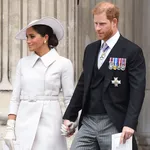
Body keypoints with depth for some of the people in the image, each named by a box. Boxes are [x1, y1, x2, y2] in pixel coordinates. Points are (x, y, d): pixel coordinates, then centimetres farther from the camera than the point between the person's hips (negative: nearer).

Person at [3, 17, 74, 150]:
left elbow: (70, 99, 0)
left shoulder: (63, 64, -1)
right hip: (23, 125, 3)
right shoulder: (23, 63, 9)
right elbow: (15, 98, 9)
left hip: (49, 124, -3)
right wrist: (10, 128, 1)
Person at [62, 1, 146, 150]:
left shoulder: (132, 51, -5)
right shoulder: (90, 49, 14)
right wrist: (69, 116, 14)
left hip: (114, 124, -5)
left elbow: (137, 90, -11)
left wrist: (130, 124, -21)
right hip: (88, 122, 6)